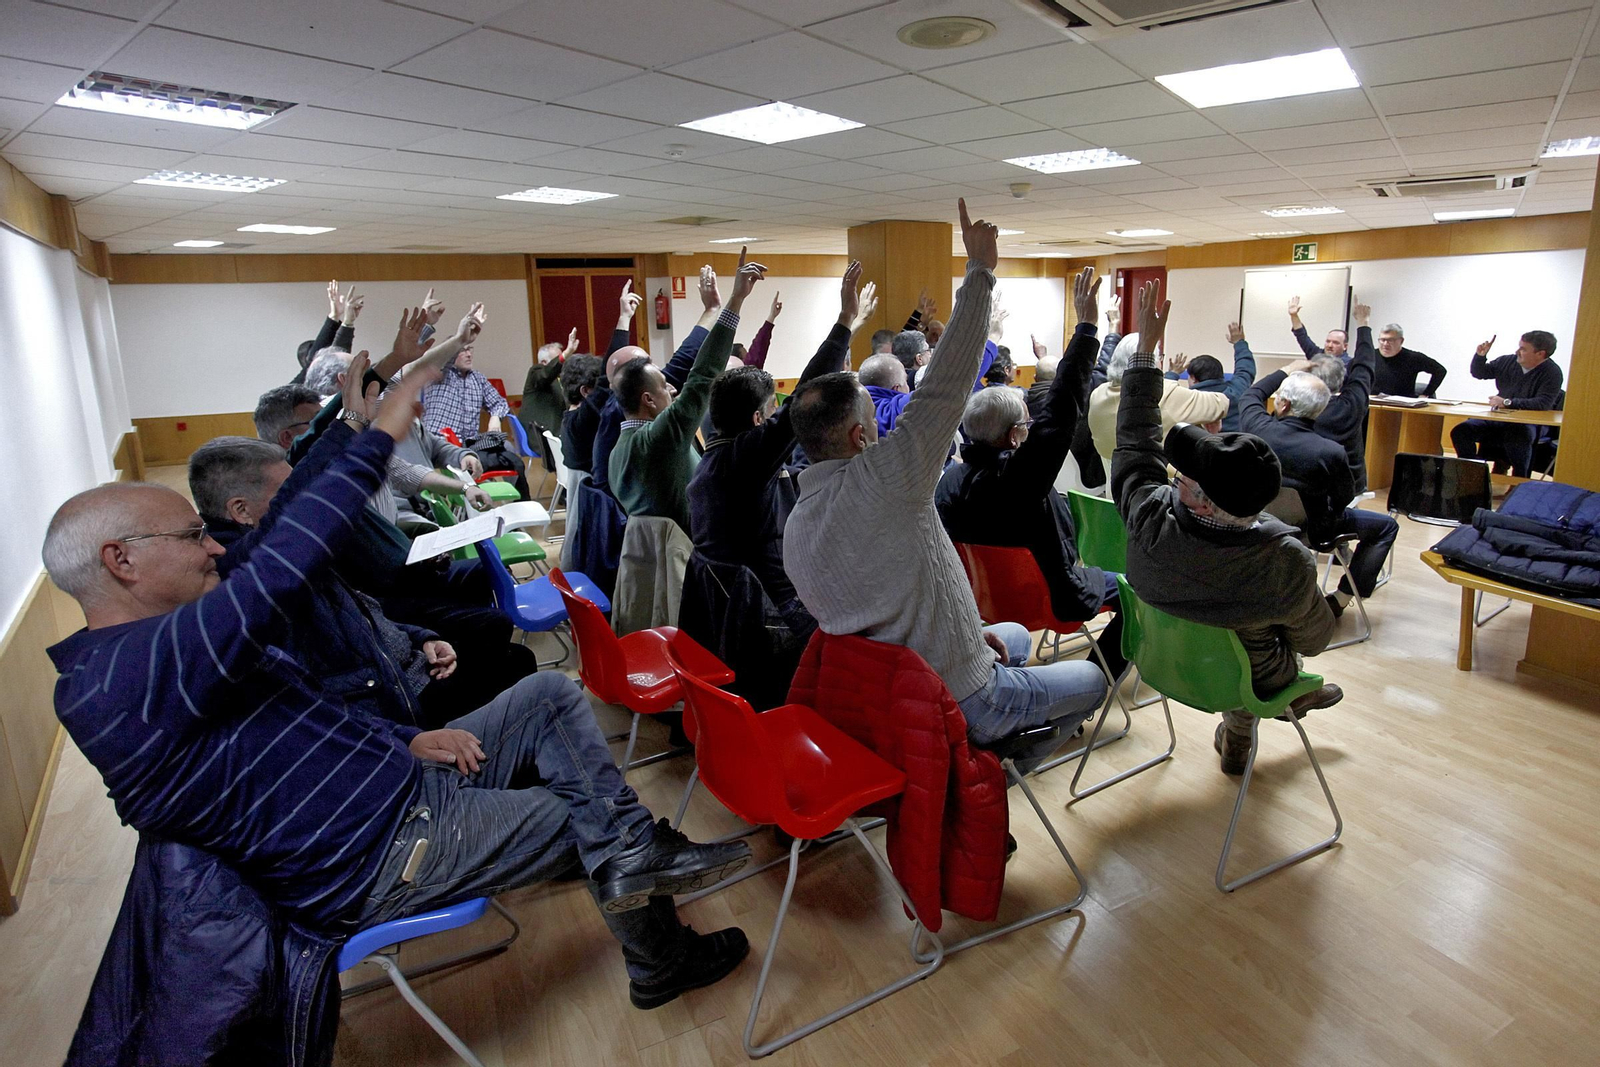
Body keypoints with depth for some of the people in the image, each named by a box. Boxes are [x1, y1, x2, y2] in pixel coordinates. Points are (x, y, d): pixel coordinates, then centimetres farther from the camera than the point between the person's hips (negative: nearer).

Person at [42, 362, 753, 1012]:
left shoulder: (142, 659, 12)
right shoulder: (115, 679, -24)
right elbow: (280, 573, -39)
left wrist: (405, 739, 1)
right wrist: (382, 433, -33)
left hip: (404, 781, 10)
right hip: (382, 858, -9)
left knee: (548, 695, 2)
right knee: (593, 820, 3)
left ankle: (637, 852, -4)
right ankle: (662, 966, 29)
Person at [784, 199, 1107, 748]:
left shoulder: (795, 526, -2)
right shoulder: (880, 478, -28)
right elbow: (945, 387, -25)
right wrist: (980, 270, -16)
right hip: (960, 707, -8)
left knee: (1014, 635, 32)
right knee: (1090, 679, 18)